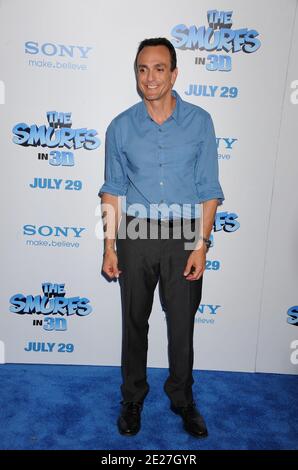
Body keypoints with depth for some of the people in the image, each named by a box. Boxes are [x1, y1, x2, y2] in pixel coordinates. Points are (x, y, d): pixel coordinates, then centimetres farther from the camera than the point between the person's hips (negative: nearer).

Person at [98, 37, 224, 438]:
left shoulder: (200, 121, -2)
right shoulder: (121, 127, 1)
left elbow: (209, 190, -1)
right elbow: (113, 190, 4)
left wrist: (201, 245, -7)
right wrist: (109, 247, 0)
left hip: (183, 234, 0)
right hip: (135, 233, 1)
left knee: (182, 325, 10)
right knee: (134, 322, 13)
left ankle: (182, 399, 34)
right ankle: (133, 397, 35)